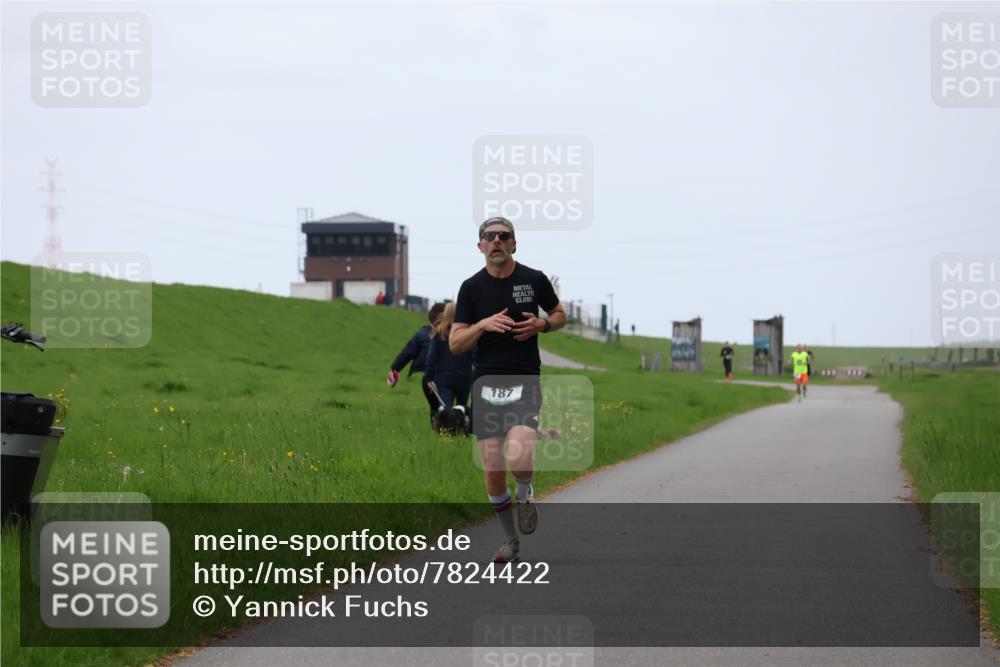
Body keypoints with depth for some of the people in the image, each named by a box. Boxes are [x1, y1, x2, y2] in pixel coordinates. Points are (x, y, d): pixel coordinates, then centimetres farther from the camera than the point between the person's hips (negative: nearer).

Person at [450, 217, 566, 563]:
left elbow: (560, 315, 17)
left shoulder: (534, 280, 1)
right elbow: (455, 344, -1)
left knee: (519, 459, -23)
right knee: (493, 472, 1)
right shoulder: (471, 287, 1)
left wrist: (541, 324, -5)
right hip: (486, 384, 2)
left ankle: (525, 492, 13)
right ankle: (510, 540, 21)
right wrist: (483, 324, -19)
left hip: (525, 382, -2)